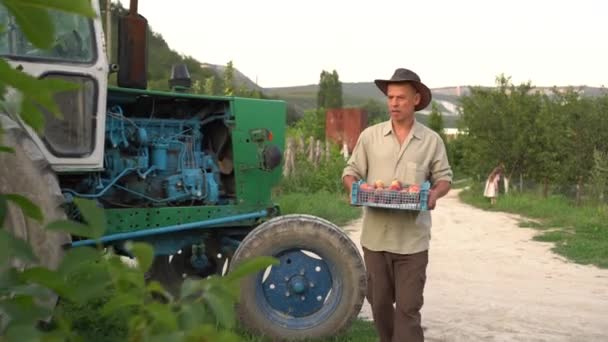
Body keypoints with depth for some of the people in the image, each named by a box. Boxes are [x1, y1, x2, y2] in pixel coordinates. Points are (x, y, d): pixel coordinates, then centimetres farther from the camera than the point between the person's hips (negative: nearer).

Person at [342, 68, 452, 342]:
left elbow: (444, 178, 8)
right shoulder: (370, 136, 4)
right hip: (376, 235, 2)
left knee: (408, 307, -1)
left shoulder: (432, 141, 2)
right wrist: (354, 189, -15)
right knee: (379, 302, 14)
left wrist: (435, 193, -15)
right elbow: (350, 172, 8)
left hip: (413, 239, -2)